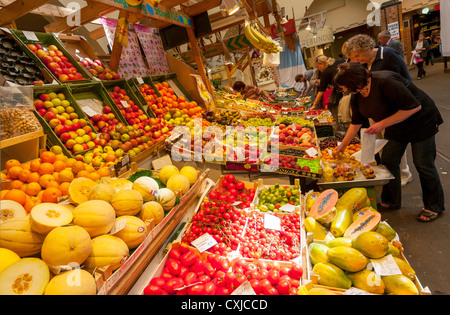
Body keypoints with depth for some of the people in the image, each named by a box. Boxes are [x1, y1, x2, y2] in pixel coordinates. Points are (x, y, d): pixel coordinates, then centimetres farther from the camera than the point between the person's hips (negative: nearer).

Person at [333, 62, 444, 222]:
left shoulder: (385, 82, -32)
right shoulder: (357, 96, -6)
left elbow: (414, 106, -30)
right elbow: (356, 122, 6)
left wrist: (382, 124, -31)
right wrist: (342, 145, 6)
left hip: (421, 121, -7)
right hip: (395, 127, 7)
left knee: (423, 165, 1)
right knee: (388, 161, 5)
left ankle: (434, 206, 20)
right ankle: (391, 201, 22)